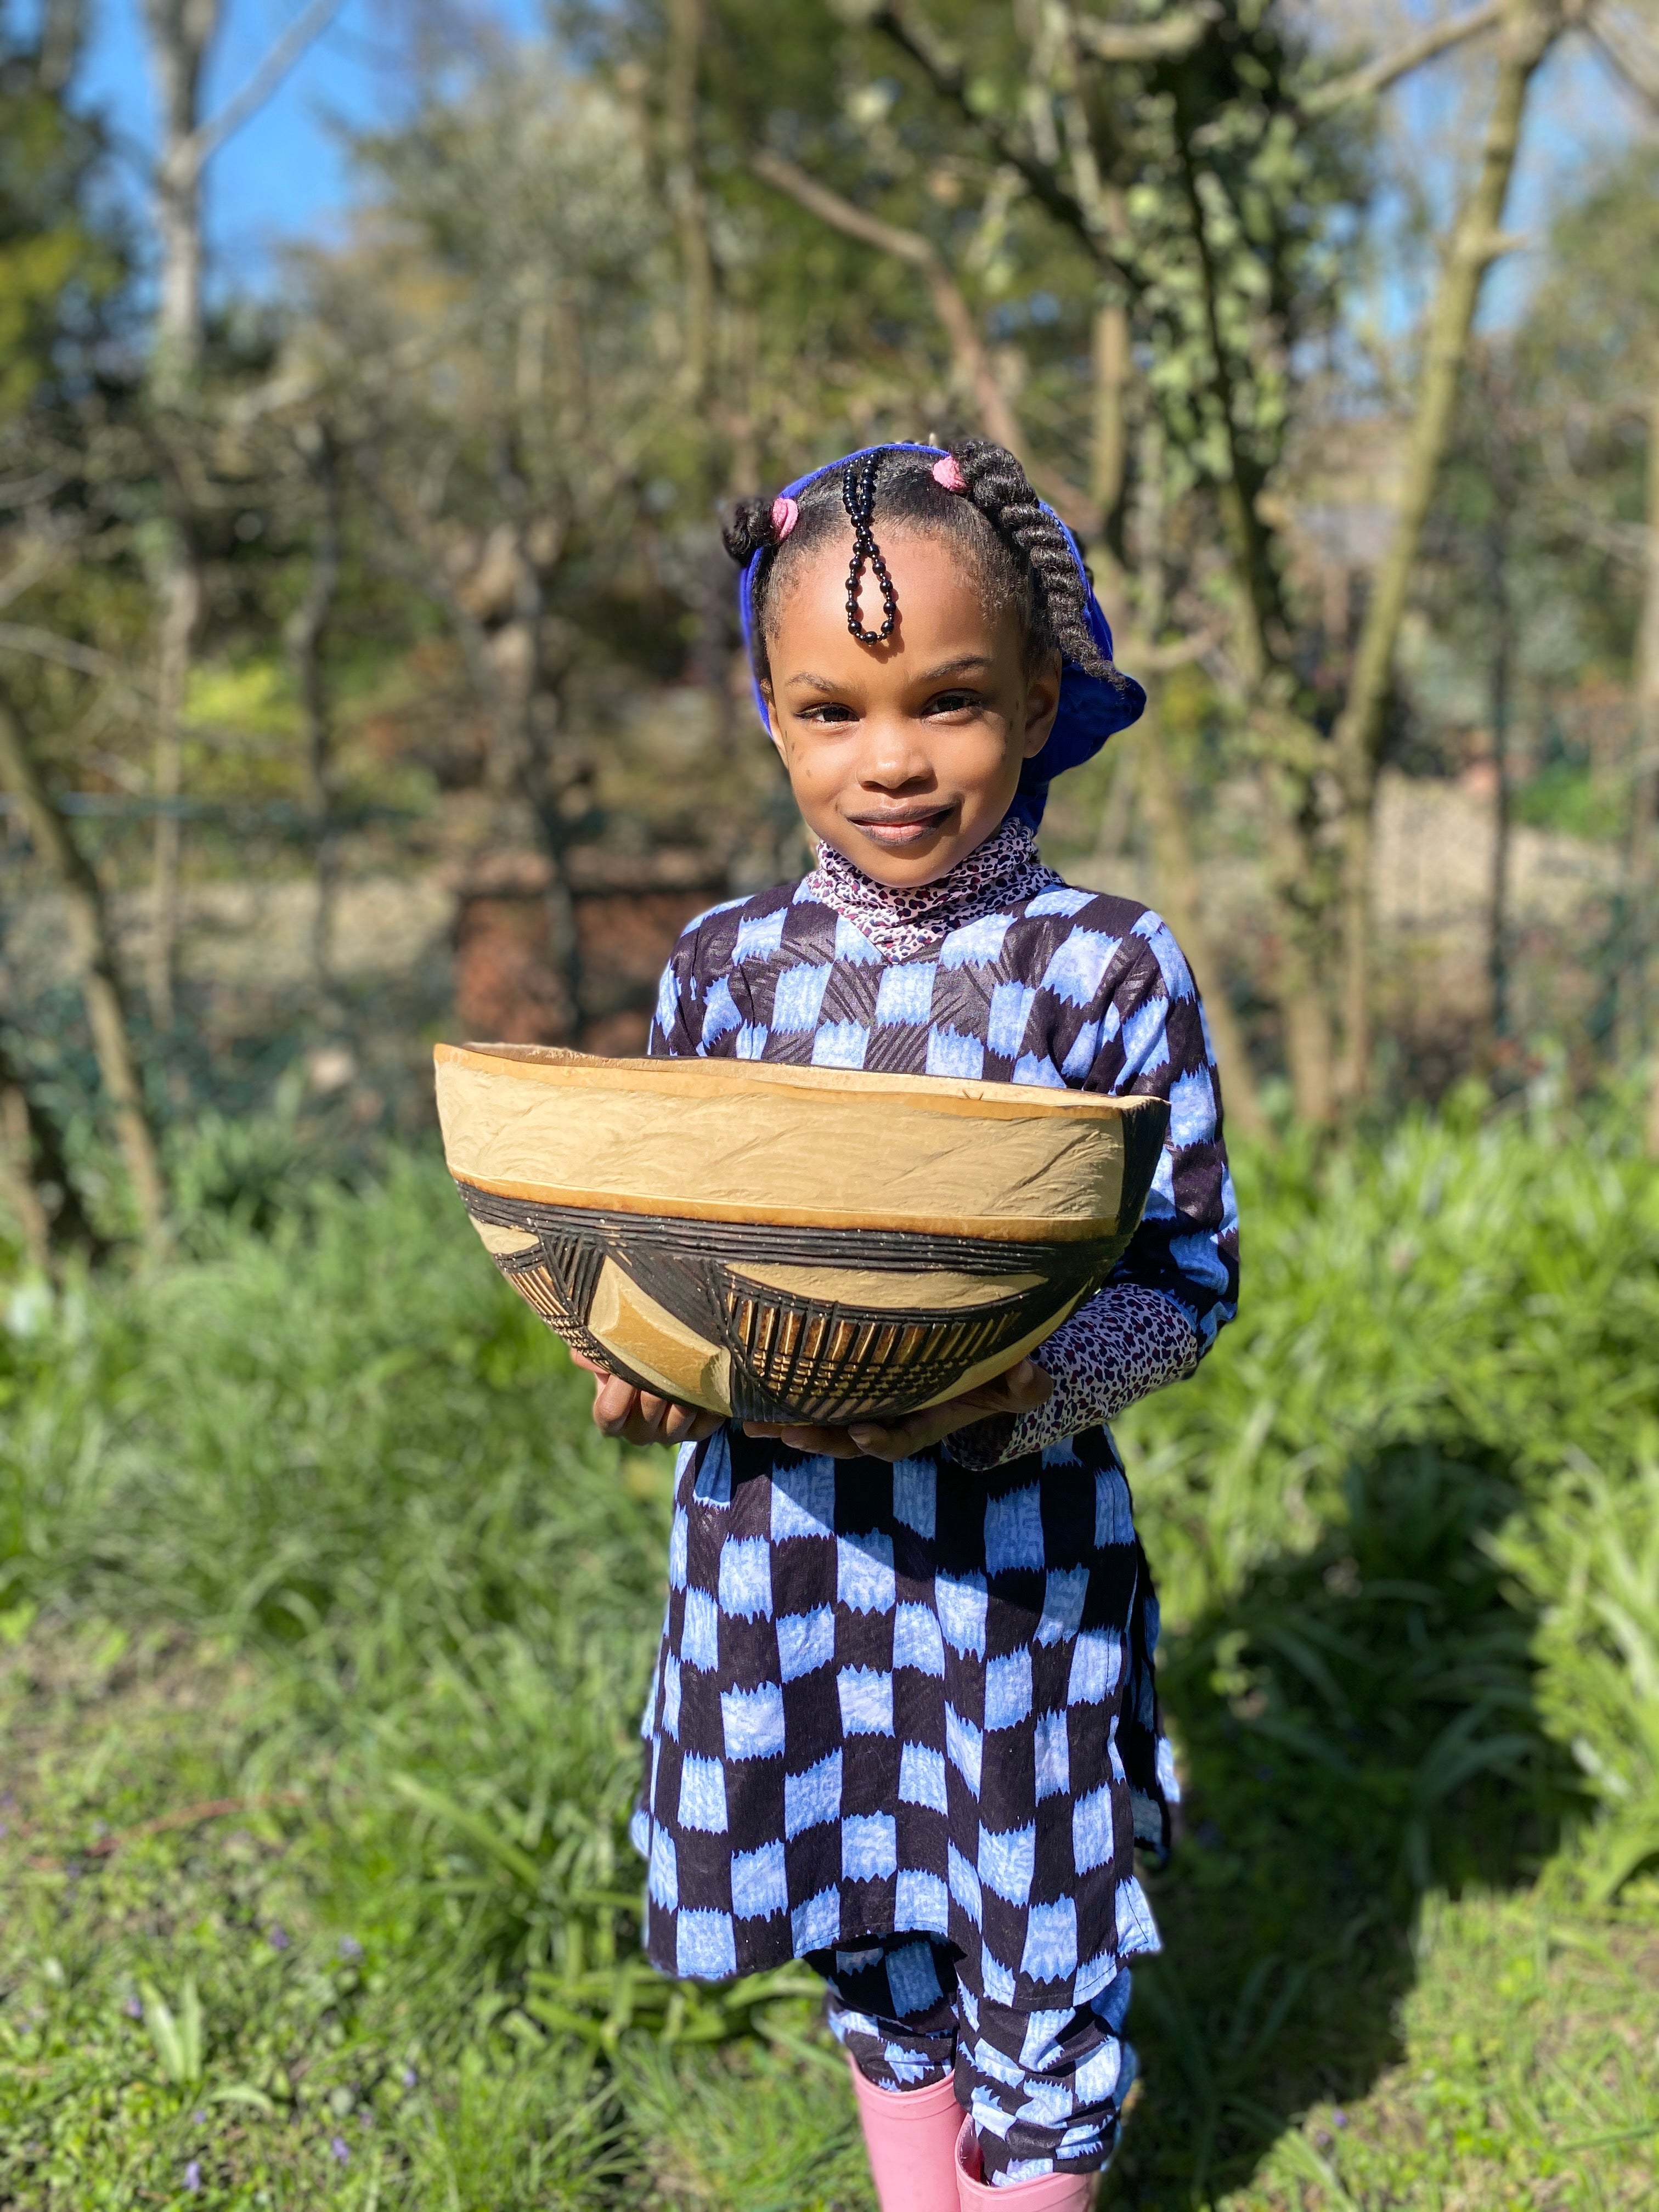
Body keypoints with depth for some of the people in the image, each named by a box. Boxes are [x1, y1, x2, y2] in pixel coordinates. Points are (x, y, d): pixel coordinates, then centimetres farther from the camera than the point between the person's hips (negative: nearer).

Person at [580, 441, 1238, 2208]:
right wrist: (645, 1365, -10)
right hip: (782, 1535, 4)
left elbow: (1192, 1277, -9)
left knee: (1038, 1955, 14)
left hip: (1020, 1541, -3)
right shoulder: (724, 965, 0)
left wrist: (1026, 1378, -26)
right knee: (867, 1943, 22)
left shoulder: (1109, 969, -11)